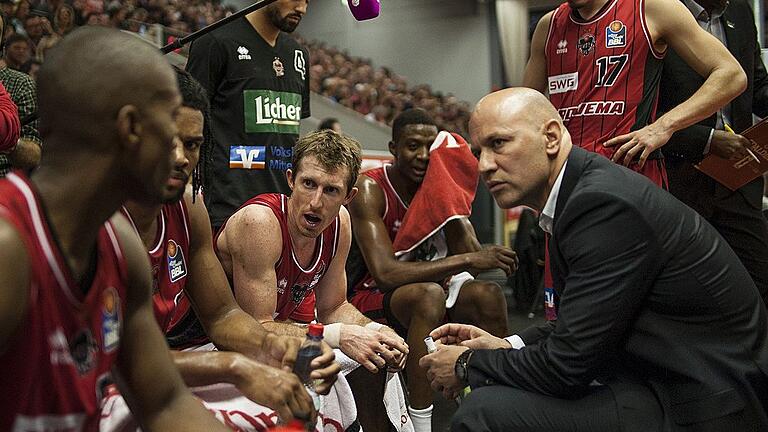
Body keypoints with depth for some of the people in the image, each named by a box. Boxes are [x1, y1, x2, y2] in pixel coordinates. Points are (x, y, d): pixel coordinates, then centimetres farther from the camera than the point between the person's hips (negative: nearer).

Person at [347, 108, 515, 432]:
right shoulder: (370, 189, -20)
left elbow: (471, 253, -9)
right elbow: (385, 273, -32)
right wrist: (468, 261, -37)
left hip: (424, 295, 6)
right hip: (369, 297, -5)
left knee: (487, 294, -21)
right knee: (429, 294, -35)